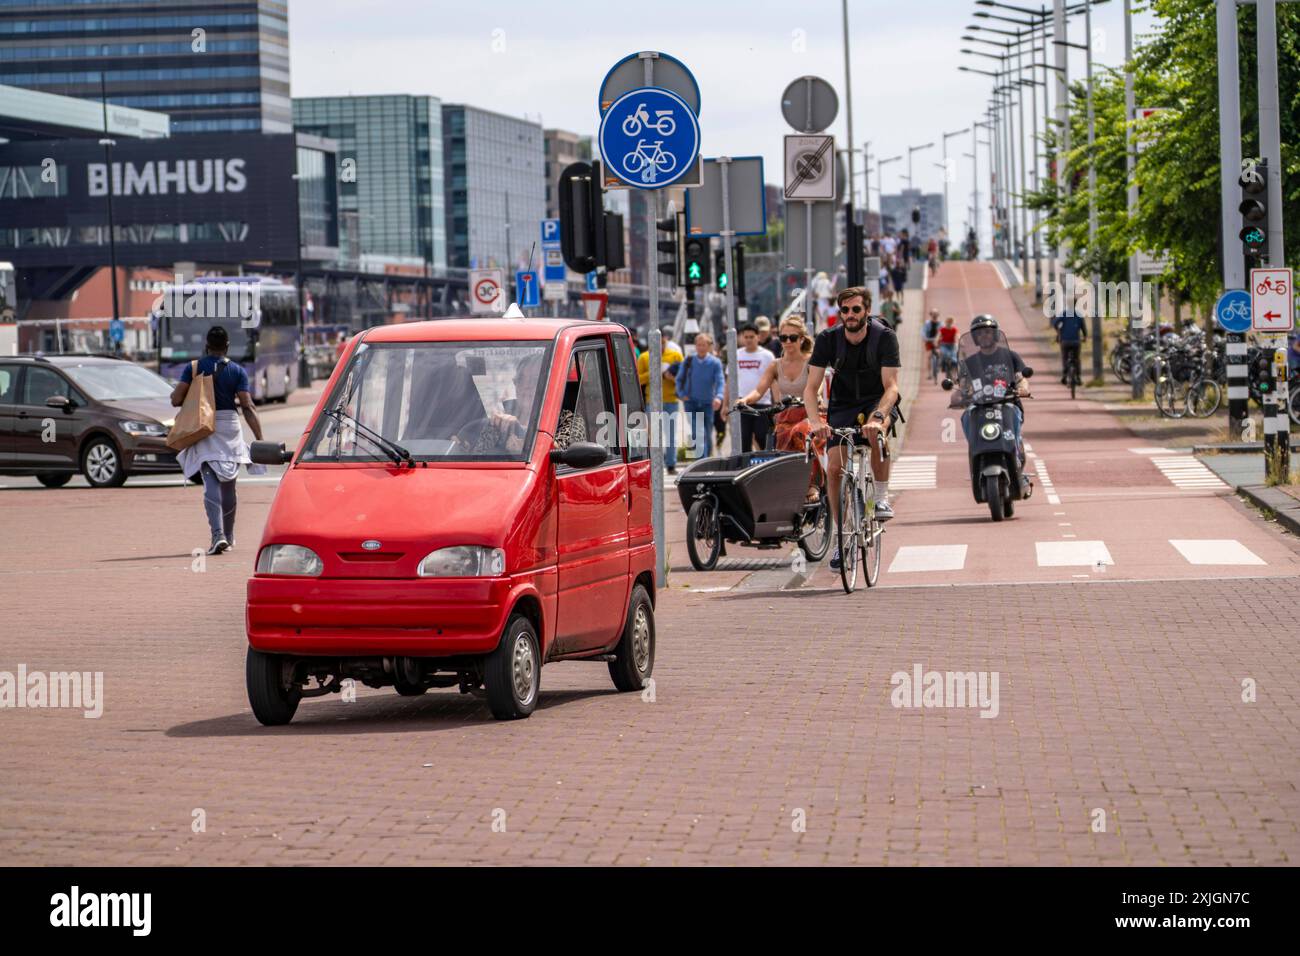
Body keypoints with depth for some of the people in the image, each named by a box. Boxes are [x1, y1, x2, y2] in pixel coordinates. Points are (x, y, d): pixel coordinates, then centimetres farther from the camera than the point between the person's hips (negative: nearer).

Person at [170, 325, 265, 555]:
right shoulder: (237, 371, 0)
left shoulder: (193, 368, -1)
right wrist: (259, 439, -7)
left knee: (211, 483, -7)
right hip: (230, 427, 1)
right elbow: (248, 407, -7)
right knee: (229, 484, 15)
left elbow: (176, 399, -5)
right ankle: (228, 536, 27)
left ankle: (218, 534, -24)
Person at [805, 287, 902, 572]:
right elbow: (811, 387, -18)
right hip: (842, 406, 2)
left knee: (876, 431, -38)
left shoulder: (884, 337, -20)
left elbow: (891, 386, -27)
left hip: (878, 401, -2)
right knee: (835, 468, -13)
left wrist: (877, 416, -46)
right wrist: (816, 420, -37)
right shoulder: (828, 339, -15)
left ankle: (882, 498, -20)